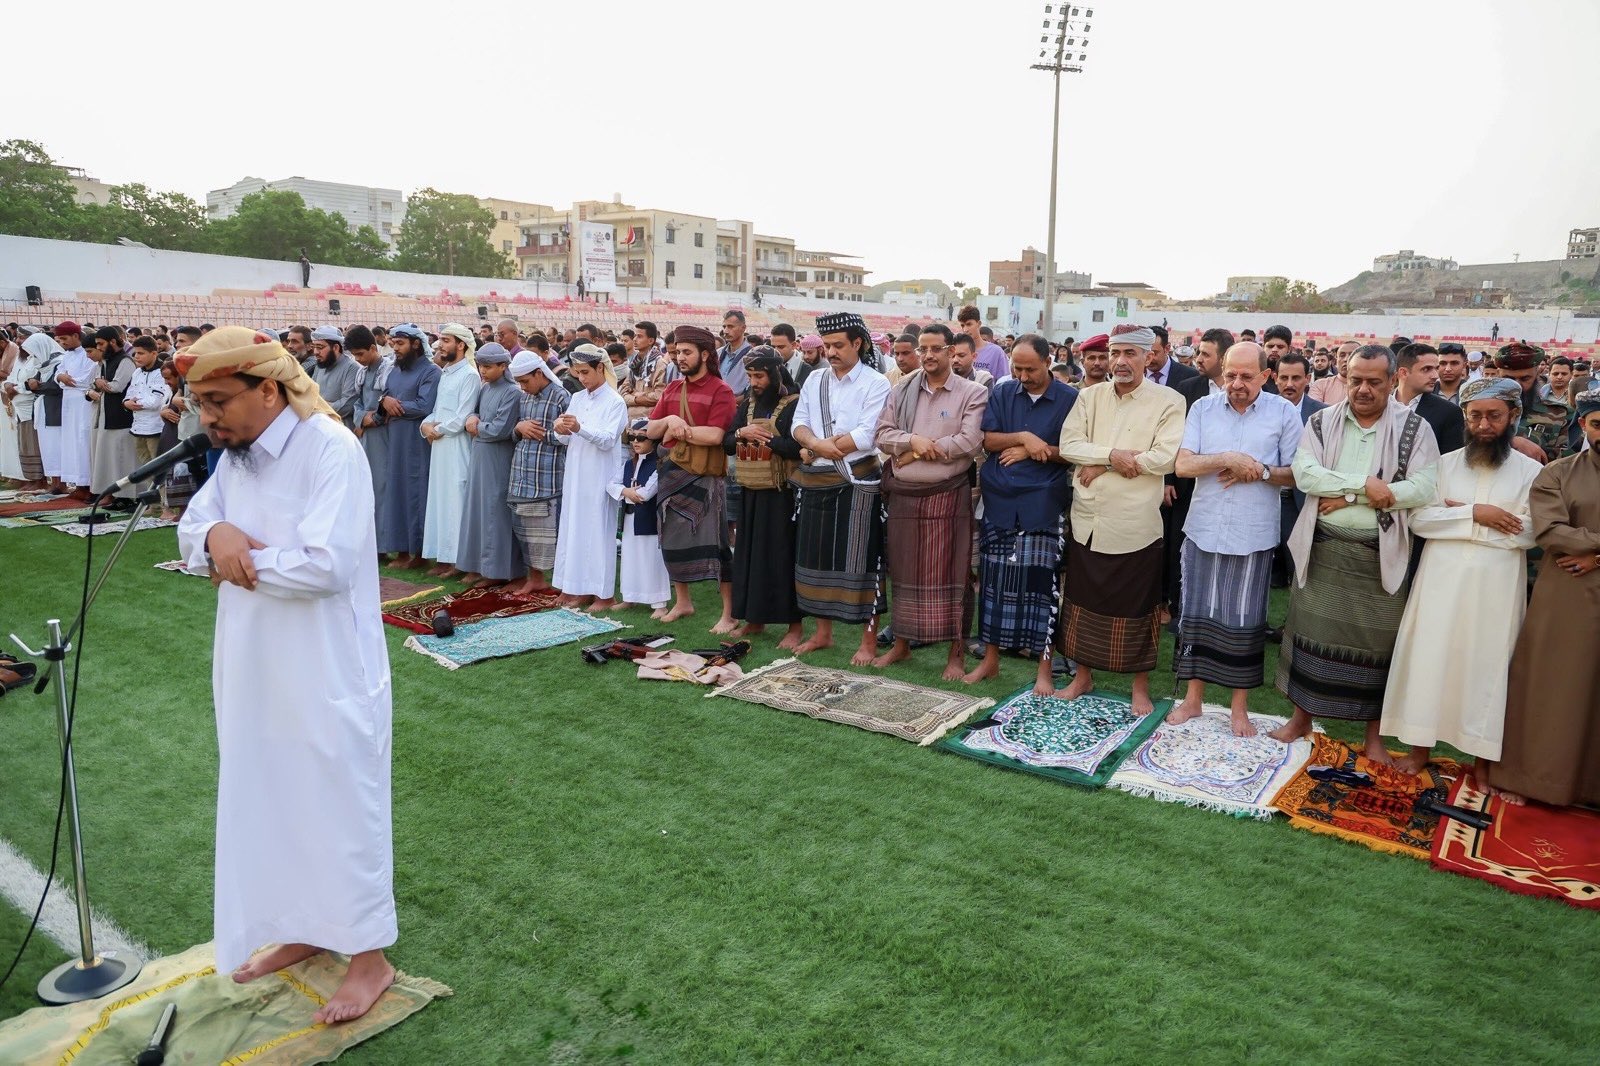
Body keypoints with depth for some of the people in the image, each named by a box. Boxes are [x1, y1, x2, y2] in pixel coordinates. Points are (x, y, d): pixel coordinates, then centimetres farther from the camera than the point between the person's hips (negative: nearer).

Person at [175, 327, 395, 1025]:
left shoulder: (331, 448, -20)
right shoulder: (236, 452, 7)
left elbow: (325, 563, -28)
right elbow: (193, 521, 12)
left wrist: (242, 559, -13)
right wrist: (216, 533, -11)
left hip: (326, 675, -8)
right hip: (255, 672, 8)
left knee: (341, 805, 4)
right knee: (271, 801, 19)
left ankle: (369, 955, 21)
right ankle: (303, 928, 39)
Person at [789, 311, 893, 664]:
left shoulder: (875, 384, -7)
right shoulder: (814, 380, 11)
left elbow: (865, 436, -17)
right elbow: (799, 424, 6)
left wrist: (816, 449, -12)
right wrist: (816, 443, -16)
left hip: (856, 482, -6)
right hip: (816, 482, 6)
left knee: (859, 559, -3)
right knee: (816, 555, 11)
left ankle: (869, 641, 7)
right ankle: (822, 633, 25)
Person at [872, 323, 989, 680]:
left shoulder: (972, 393, -3)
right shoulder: (902, 390, 9)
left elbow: (970, 442, -15)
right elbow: (882, 435, 4)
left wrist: (917, 452, -12)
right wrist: (913, 440, -16)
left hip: (948, 496, -4)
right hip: (903, 495, 4)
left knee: (949, 574, 1)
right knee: (905, 572, 13)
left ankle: (957, 652, 12)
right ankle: (901, 643, 26)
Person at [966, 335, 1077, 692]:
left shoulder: (1070, 399, 0)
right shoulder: (1002, 393, 9)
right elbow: (987, 440, 2)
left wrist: (1034, 451, -10)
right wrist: (1024, 437, -13)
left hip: (1043, 507, -3)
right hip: (999, 502, 3)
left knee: (1041, 583, -1)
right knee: (993, 581, 8)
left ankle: (1044, 668, 9)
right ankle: (990, 659, 21)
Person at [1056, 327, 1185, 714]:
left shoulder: (1169, 402, -4)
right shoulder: (1090, 396, 8)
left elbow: (1166, 458, -15)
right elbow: (1068, 445, -2)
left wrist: (1102, 464, -12)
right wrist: (1113, 454, -17)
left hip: (1135, 525, -4)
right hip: (1088, 520, 4)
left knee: (1136, 609, 6)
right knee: (1083, 602, 13)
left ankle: (1141, 687, 22)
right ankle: (1083, 676, 29)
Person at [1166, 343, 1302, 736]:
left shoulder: (1284, 412, 0)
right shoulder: (1203, 408, 3)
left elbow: (1296, 474, 1)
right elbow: (1183, 465, -6)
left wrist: (1260, 472, -15)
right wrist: (1228, 459, -17)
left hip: (1254, 534, -1)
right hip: (1204, 528, 2)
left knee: (1245, 621, 6)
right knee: (1197, 614, 8)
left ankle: (1240, 707, 20)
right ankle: (1193, 698, 22)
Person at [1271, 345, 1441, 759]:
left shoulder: (1414, 427, -1)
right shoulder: (1322, 422, 4)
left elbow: (1424, 488, -13)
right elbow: (1305, 473, -10)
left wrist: (1347, 496, -15)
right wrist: (1365, 484, -19)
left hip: (1381, 553, -1)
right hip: (1322, 547, 2)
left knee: (1377, 643, 6)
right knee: (1311, 632, 10)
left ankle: (1374, 734, 21)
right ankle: (1301, 716, 26)